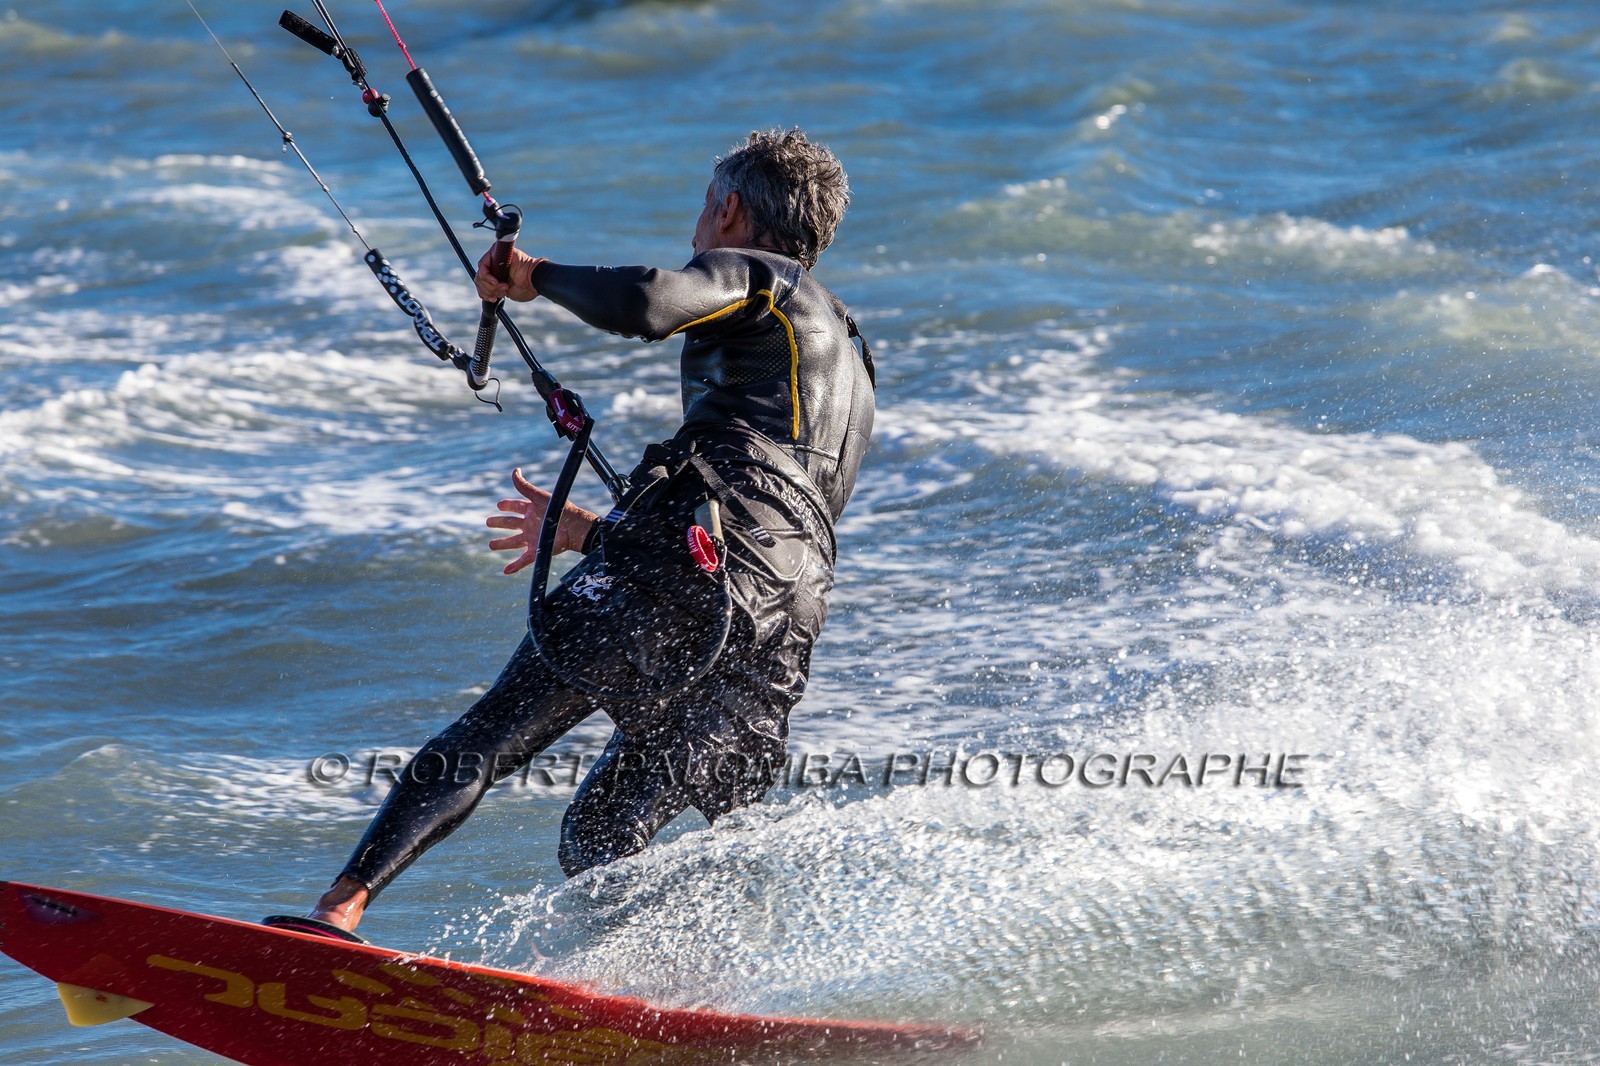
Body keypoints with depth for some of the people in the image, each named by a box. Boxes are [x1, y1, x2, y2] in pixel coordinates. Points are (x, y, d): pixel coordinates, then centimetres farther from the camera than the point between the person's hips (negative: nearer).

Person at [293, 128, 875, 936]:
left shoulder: (753, 274, 10)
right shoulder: (848, 368, 36)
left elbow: (645, 304, -14)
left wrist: (535, 276, 4)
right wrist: (588, 531, 45)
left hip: (680, 572, -7)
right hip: (783, 629, 7)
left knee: (486, 741, -9)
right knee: (599, 842, 11)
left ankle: (343, 907, -23)